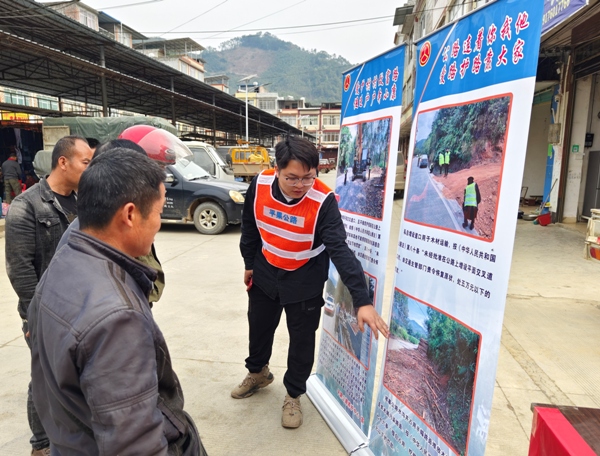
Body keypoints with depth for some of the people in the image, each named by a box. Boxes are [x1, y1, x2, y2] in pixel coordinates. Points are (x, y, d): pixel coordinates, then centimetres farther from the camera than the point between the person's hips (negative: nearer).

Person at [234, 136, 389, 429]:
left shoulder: (323, 201, -28)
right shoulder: (259, 185, -18)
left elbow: (341, 250, -33)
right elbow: (250, 227, -1)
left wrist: (362, 300, -40)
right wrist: (249, 264, 8)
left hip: (305, 281, -3)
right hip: (265, 273, 4)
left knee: (302, 340, 10)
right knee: (258, 327, 22)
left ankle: (293, 395, 36)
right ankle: (257, 373, 52)